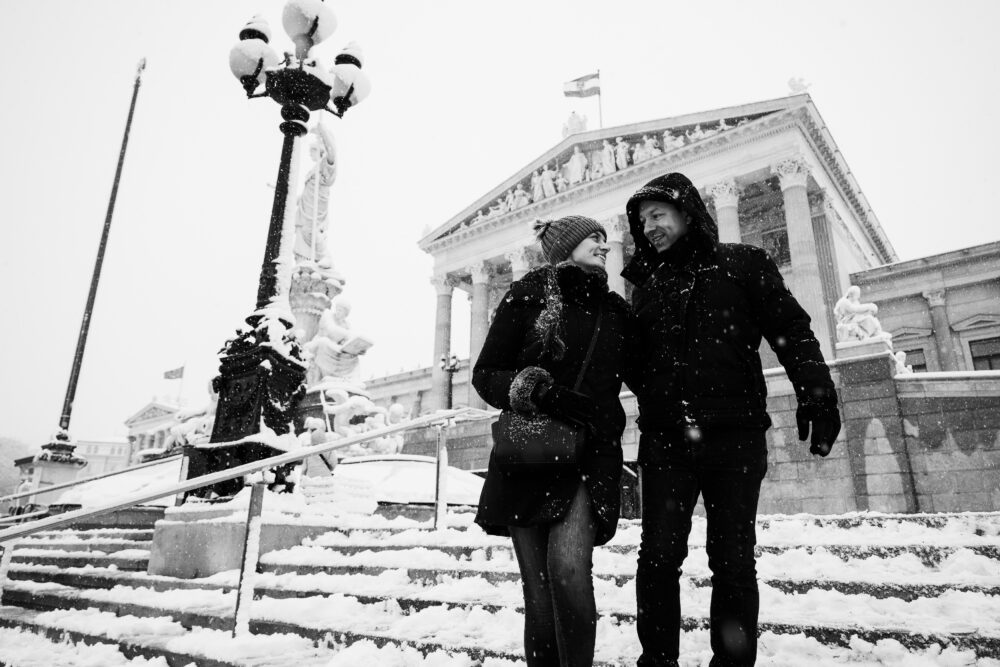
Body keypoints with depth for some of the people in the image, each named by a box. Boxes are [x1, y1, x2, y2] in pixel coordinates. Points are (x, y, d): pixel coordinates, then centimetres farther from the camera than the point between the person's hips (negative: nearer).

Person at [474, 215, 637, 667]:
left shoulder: (616, 312, 12)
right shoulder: (529, 294, 2)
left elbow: (637, 378, 23)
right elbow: (484, 374, 3)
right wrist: (524, 388, -19)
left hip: (590, 459, 1)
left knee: (567, 568, -22)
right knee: (539, 598, 3)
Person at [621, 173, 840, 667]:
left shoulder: (742, 264, 7)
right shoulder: (647, 284, 15)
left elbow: (791, 330, 0)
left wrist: (817, 395, -12)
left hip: (735, 437, -2)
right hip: (665, 439, 2)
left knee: (732, 561, 4)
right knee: (658, 557, 1)